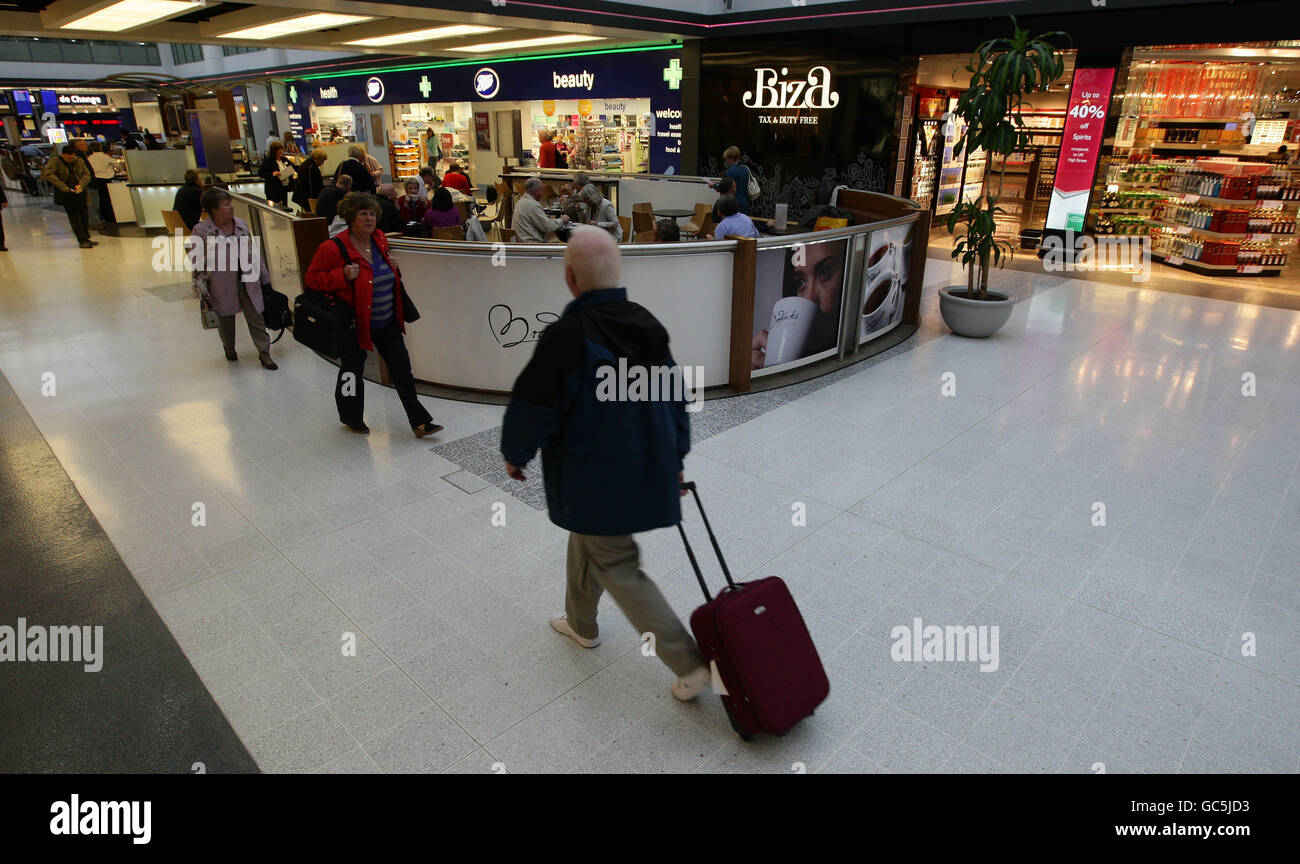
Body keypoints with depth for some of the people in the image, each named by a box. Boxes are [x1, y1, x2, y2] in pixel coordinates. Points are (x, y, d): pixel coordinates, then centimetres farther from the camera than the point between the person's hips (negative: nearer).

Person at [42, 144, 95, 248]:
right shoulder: (55, 161, -5)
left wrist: (81, 184, -13)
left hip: (81, 192, 4)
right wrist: (64, 187, -23)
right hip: (66, 193, -4)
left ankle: (86, 238, 18)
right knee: (74, 216, -5)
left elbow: (87, 174, 5)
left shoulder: (79, 161, 7)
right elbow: (48, 174, -15)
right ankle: (82, 240, -5)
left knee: (85, 215, 6)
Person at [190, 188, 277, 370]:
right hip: (222, 286, -2)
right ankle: (229, 348, 36)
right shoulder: (201, 230, -9)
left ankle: (264, 353, 5)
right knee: (226, 318, 14)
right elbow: (198, 262, -5)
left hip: (247, 282, 2)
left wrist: (264, 277, 13)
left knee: (255, 316, 1)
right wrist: (201, 287, -8)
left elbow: (253, 251, 11)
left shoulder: (241, 224, 4)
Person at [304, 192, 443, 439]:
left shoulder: (379, 239, 4)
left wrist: (392, 269, 2)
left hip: (386, 322, 6)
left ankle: (419, 421, 12)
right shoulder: (333, 248, -16)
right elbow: (312, 278, -10)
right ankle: (351, 418, 35)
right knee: (352, 371, 11)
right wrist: (343, 276, -24)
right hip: (356, 324, -6)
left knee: (402, 369, 6)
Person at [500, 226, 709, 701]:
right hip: (643, 471, 8)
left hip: (594, 479, -8)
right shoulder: (647, 324, 0)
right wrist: (674, 457, 20)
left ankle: (691, 664, 6)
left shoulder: (565, 336, -24)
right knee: (586, 541, 28)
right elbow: (674, 396, 9)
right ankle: (581, 624, 49)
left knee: (619, 570, 5)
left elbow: (533, 407, -16)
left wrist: (514, 454, 4)